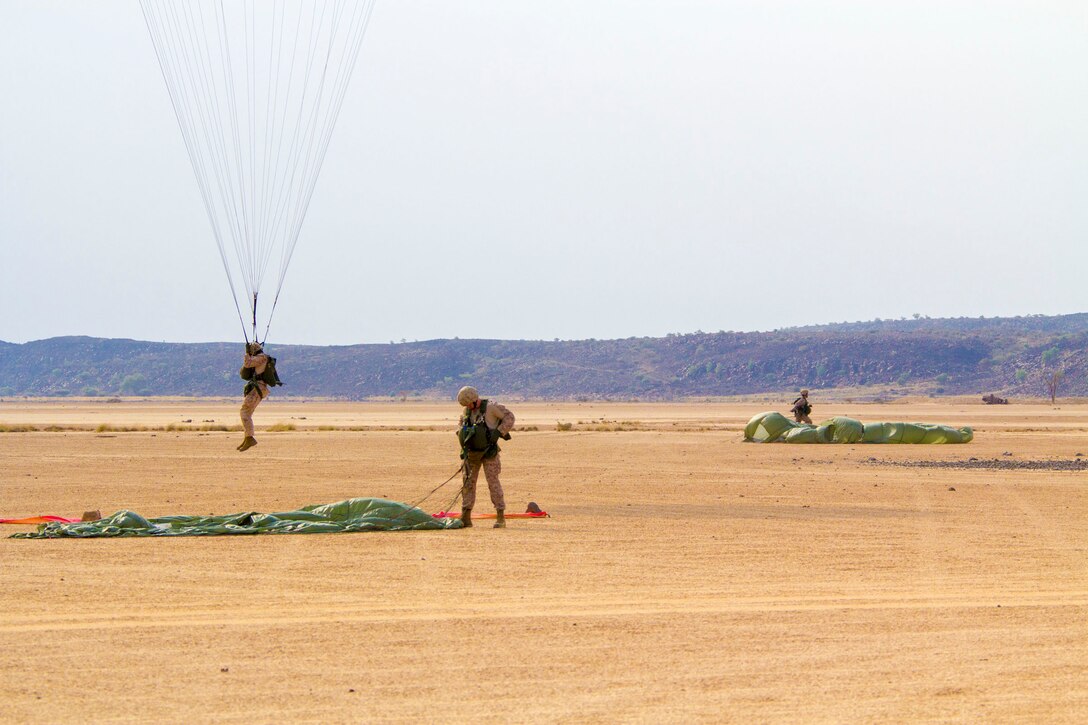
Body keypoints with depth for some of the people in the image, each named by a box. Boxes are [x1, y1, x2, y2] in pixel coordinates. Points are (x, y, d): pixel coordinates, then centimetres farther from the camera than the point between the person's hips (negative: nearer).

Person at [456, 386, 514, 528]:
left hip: (488, 452, -6)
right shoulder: (467, 411, 8)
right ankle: (465, 518, 9)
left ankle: (501, 517, -5)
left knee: (493, 482, -8)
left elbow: (509, 417, -11)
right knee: (468, 482, 4)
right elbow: (462, 427, 25)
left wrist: (498, 433, -19)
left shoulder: (490, 407, -11)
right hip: (472, 452, 6)